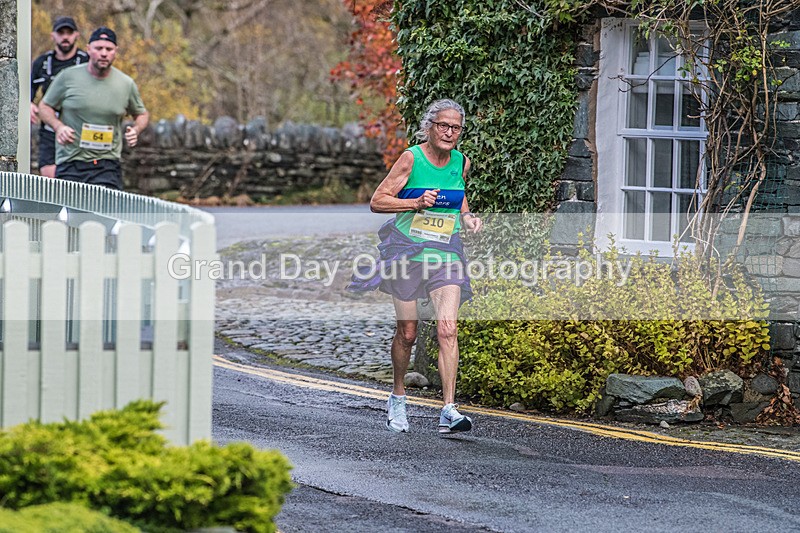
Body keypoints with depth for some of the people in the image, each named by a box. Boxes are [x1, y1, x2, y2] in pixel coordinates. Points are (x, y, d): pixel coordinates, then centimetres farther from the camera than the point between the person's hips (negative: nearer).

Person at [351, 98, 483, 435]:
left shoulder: (461, 162, 5)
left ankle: (449, 410, -17)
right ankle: (397, 398, 27)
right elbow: (377, 202, -8)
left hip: (446, 254, 3)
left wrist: (467, 217, 5)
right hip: (408, 252, -2)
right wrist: (416, 202, -20)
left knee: (447, 329, -13)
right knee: (407, 332, 3)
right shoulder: (412, 158, -8)